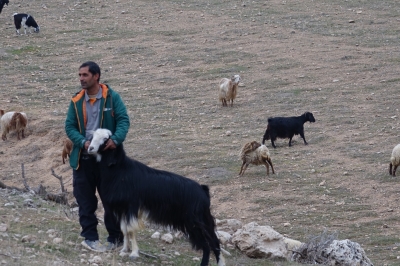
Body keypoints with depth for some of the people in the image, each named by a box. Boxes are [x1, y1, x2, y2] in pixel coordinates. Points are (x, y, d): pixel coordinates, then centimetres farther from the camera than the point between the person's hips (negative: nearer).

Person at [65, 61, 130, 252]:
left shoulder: (112, 97, -5)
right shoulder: (76, 101, 3)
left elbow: (123, 120, -11)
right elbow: (70, 126, 1)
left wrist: (115, 139, -30)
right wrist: (83, 142, -18)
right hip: (83, 158, 3)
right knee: (85, 200, 5)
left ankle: (116, 237, 17)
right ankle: (90, 237, 14)